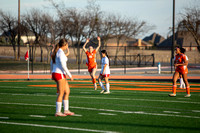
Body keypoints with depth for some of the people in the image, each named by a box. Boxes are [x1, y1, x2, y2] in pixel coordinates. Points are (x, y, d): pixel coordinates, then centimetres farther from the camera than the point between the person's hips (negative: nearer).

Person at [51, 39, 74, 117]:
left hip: (55, 73, 10)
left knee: (67, 91, 13)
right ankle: (58, 112, 0)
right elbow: (63, 65, -19)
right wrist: (70, 75, -16)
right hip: (59, 74, -10)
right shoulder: (61, 52, -15)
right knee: (61, 94, -4)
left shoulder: (57, 52, 13)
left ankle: (66, 110, 15)